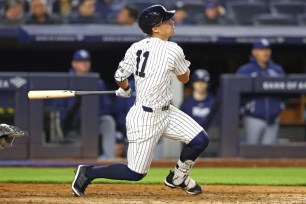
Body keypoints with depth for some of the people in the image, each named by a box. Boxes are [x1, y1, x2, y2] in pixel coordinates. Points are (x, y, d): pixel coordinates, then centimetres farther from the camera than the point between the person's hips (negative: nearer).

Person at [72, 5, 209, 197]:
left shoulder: (136, 47, 1)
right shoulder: (173, 50, -18)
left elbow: (120, 77, 4)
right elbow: (184, 78, -1)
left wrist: (125, 90, 26)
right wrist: (184, 62, 21)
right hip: (145, 118, -9)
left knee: (201, 139, 6)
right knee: (136, 173, 0)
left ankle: (177, 178, 27)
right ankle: (88, 173, 12)